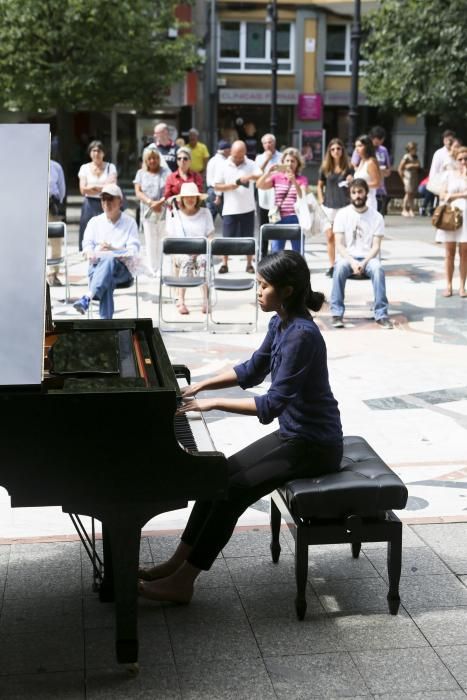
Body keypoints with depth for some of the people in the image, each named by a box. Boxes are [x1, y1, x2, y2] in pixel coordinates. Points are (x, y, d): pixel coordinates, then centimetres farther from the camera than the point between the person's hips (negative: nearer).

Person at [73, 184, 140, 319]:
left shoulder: (129, 222, 14)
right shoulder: (95, 221, 22)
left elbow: (133, 250, 0)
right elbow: (87, 244, 10)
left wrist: (113, 249, -19)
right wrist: (90, 254, -16)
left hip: (121, 268, -2)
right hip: (97, 266, 2)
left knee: (109, 261, -40)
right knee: (108, 281, -37)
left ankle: (87, 298, -58)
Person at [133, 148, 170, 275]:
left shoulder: (166, 172, 6)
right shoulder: (141, 173, 13)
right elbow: (138, 191, 3)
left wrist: (161, 202, -19)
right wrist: (150, 202, -13)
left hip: (164, 212, -2)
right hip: (148, 213, 2)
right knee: (151, 243, 2)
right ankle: (153, 271, 7)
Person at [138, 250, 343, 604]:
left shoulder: (302, 335, -25)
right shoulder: (281, 323, 4)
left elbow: (272, 404, -28)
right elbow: (252, 371, 19)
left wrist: (214, 403, -23)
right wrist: (202, 385, 10)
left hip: (315, 447, -9)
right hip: (291, 434, 9)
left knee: (233, 490, -15)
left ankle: (182, 581, -6)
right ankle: (178, 563, 9)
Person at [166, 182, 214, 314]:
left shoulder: (205, 212, 13)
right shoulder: (174, 214, 11)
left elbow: (210, 237, 8)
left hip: (201, 251, 1)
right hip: (181, 252, 0)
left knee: (203, 260, -36)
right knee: (187, 261, -37)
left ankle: (206, 300, -40)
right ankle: (181, 301, -43)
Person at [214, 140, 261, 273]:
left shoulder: (251, 164, 1)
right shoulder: (224, 166, 3)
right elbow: (217, 186, 3)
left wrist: (250, 177, -33)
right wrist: (230, 186, -15)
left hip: (247, 208, 0)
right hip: (230, 209, 0)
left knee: (248, 238, 6)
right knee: (227, 238, 3)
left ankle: (249, 264, 15)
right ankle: (224, 264, 12)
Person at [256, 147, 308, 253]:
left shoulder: (302, 179, 4)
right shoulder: (276, 177, 8)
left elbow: (303, 198, -11)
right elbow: (259, 185, -3)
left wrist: (294, 181, -23)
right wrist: (269, 172, -17)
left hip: (295, 219, -1)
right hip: (279, 219, 1)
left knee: (298, 253, 4)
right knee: (276, 253, 2)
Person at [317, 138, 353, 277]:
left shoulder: (348, 168, 2)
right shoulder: (325, 168, 5)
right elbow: (320, 186, 14)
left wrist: (351, 182, -15)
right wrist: (321, 202, 4)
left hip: (344, 206, -2)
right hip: (329, 207, 2)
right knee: (330, 237, 5)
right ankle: (332, 266, 15)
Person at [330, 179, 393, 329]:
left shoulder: (376, 217, 2)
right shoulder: (342, 214, 1)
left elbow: (376, 246, -2)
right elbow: (339, 245, -4)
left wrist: (364, 263, -20)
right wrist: (352, 262, -20)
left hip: (368, 257, 0)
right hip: (347, 257, 0)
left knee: (378, 269, -33)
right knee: (339, 268, -34)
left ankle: (381, 314, -28)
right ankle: (337, 313, -28)